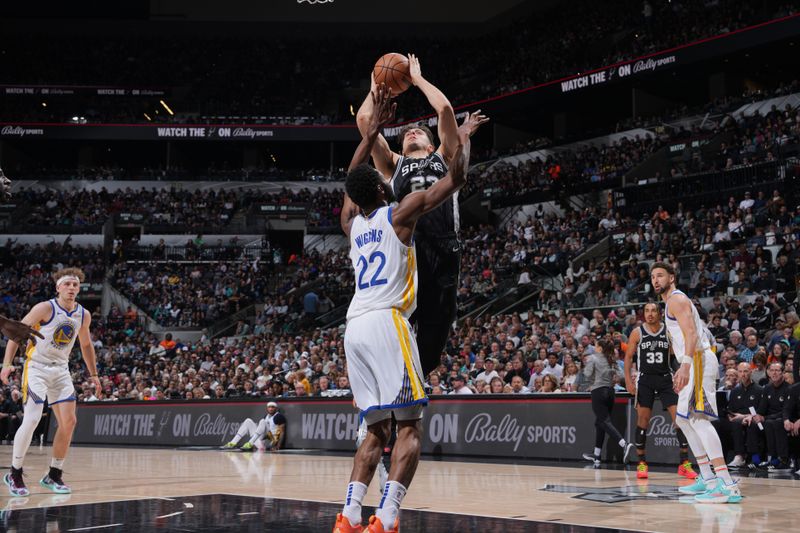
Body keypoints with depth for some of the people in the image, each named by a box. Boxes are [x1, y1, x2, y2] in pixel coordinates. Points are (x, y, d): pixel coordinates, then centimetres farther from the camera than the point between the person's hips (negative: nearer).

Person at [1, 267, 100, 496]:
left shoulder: (83, 315, 3)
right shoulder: (45, 308, -13)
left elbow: (86, 344, 19)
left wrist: (93, 374, 18)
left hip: (61, 370, 6)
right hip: (36, 368, -5)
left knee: (69, 421, -3)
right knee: (31, 420, -16)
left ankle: (54, 475, 10)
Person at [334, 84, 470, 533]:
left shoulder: (352, 223, 19)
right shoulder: (399, 215, 3)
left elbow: (353, 179, 37)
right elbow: (455, 179, 8)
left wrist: (374, 129, 40)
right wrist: (464, 140, 25)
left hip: (355, 328, 7)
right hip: (385, 322, -7)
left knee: (378, 429, 12)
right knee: (410, 427, -7)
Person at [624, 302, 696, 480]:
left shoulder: (669, 331, -1)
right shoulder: (637, 332, -2)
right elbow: (628, 357, 3)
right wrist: (628, 380, -6)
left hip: (665, 378, 1)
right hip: (645, 379, -1)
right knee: (643, 420, 0)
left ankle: (684, 463, -2)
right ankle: (642, 463, 11)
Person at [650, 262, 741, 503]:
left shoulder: (676, 299, -7)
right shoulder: (672, 302, 25)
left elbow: (691, 332, -22)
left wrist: (685, 365, -34)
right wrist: (683, 369, 30)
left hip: (698, 360, -11)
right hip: (694, 363, 11)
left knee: (698, 418, -21)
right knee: (683, 419, 17)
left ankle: (727, 484, -31)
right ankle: (707, 478, 20)